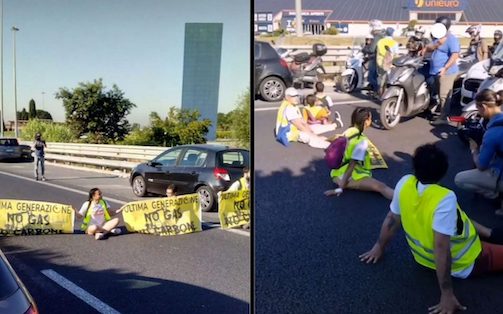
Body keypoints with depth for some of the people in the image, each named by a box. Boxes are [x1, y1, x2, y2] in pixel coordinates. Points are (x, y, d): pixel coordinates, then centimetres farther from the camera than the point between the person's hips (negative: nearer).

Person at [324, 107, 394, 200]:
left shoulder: (347, 132, 4)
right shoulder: (362, 141, -17)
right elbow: (352, 165, -21)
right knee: (381, 187, -22)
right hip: (351, 178, -8)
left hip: (336, 175, 8)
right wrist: (341, 188, -20)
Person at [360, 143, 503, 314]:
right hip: (463, 264, -6)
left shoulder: (404, 183, -19)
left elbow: (392, 219, -5)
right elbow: (441, 248, -35)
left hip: (424, 256, 6)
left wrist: (379, 247, 10)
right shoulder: (445, 198, -34)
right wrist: (447, 294, -30)